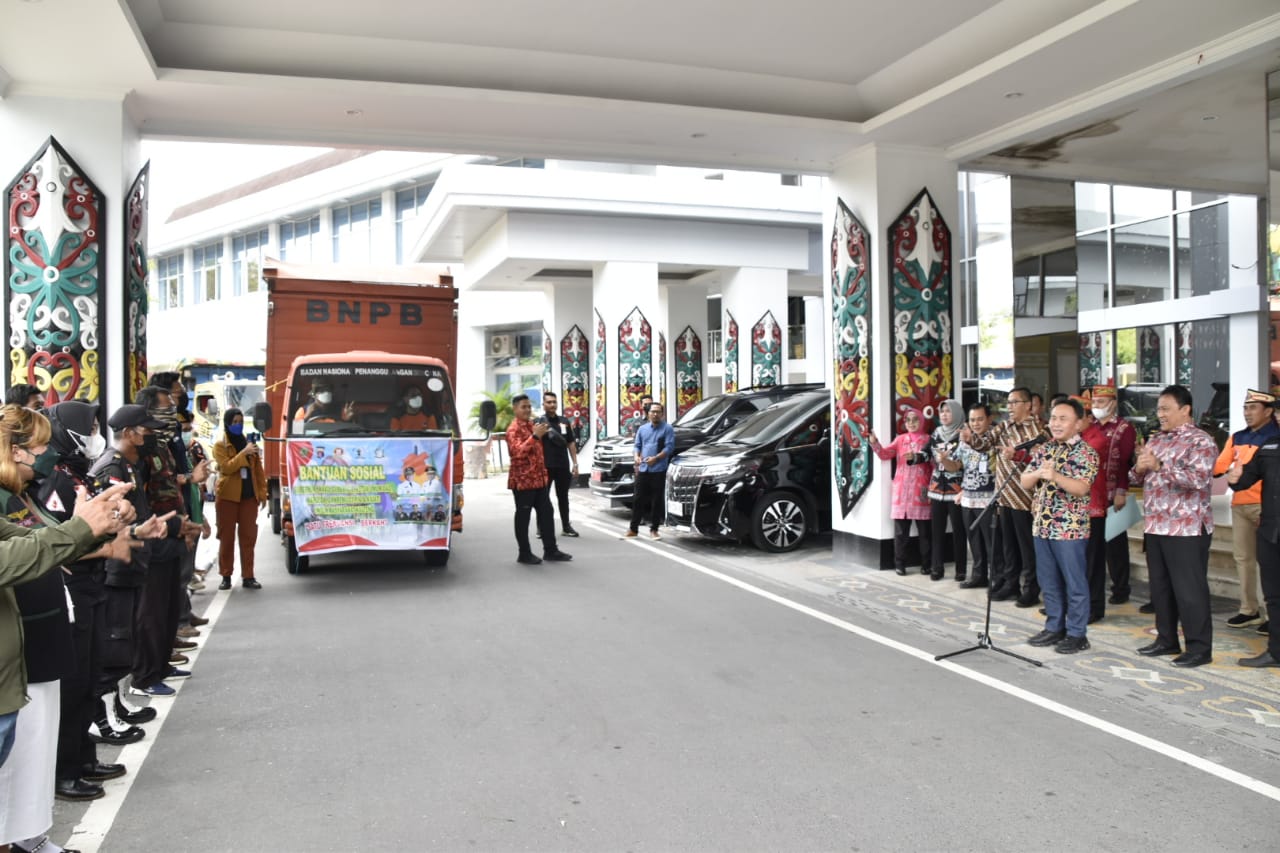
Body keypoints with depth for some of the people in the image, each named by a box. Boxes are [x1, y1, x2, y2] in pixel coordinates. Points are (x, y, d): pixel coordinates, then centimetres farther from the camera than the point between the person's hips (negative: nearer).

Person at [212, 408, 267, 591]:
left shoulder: (250, 443, 12)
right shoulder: (220, 445, 0)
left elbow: (258, 470, 12)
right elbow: (227, 467, -16)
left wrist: (262, 493, 5)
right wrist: (244, 453, -23)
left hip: (249, 496, 3)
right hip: (227, 497, -3)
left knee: (248, 537, 2)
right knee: (226, 537, 3)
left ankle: (248, 577, 5)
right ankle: (226, 576, 11)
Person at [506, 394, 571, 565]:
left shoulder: (532, 425, 16)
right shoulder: (513, 429, -12)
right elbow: (518, 452, -28)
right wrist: (535, 436, -32)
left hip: (538, 478, 8)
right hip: (522, 480, -8)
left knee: (546, 513, 9)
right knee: (523, 517, 0)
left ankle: (550, 550, 16)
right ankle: (524, 553, 7)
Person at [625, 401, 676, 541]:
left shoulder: (667, 428, 0)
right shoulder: (642, 428, 16)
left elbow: (669, 447, -8)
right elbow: (637, 445, 18)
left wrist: (655, 458, -18)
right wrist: (637, 456, -3)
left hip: (659, 470, -4)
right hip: (643, 469, 4)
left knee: (657, 500, 1)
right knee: (638, 499, 4)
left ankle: (654, 529, 11)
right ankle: (633, 529, 11)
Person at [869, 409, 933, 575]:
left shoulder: (927, 439, 4)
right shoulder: (900, 439, 11)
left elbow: (934, 462, -1)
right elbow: (885, 454, 0)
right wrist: (874, 442, -14)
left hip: (921, 490, -2)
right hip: (902, 489, 2)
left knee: (924, 530, 3)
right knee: (900, 530, 4)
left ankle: (926, 564, 13)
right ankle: (899, 564, 11)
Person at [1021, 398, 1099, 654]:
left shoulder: (1085, 453, -8)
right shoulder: (1043, 450, 9)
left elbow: (1082, 488, -21)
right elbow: (1024, 482, 4)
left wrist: (1055, 475, -35)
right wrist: (1038, 473, -17)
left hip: (1070, 528, -6)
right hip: (1042, 526, 6)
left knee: (1075, 583, 3)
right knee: (1049, 582, 13)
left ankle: (1076, 634, 12)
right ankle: (1054, 628, 25)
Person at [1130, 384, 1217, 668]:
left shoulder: (1200, 441, -9)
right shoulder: (1156, 440, 14)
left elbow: (1199, 478, -23)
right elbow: (1137, 478, 17)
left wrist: (1159, 465, -26)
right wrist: (1139, 468, -6)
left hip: (1186, 528, -8)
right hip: (1155, 525, 8)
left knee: (1189, 589, -1)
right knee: (1160, 586, 14)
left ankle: (1199, 647, 9)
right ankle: (1166, 639, 25)